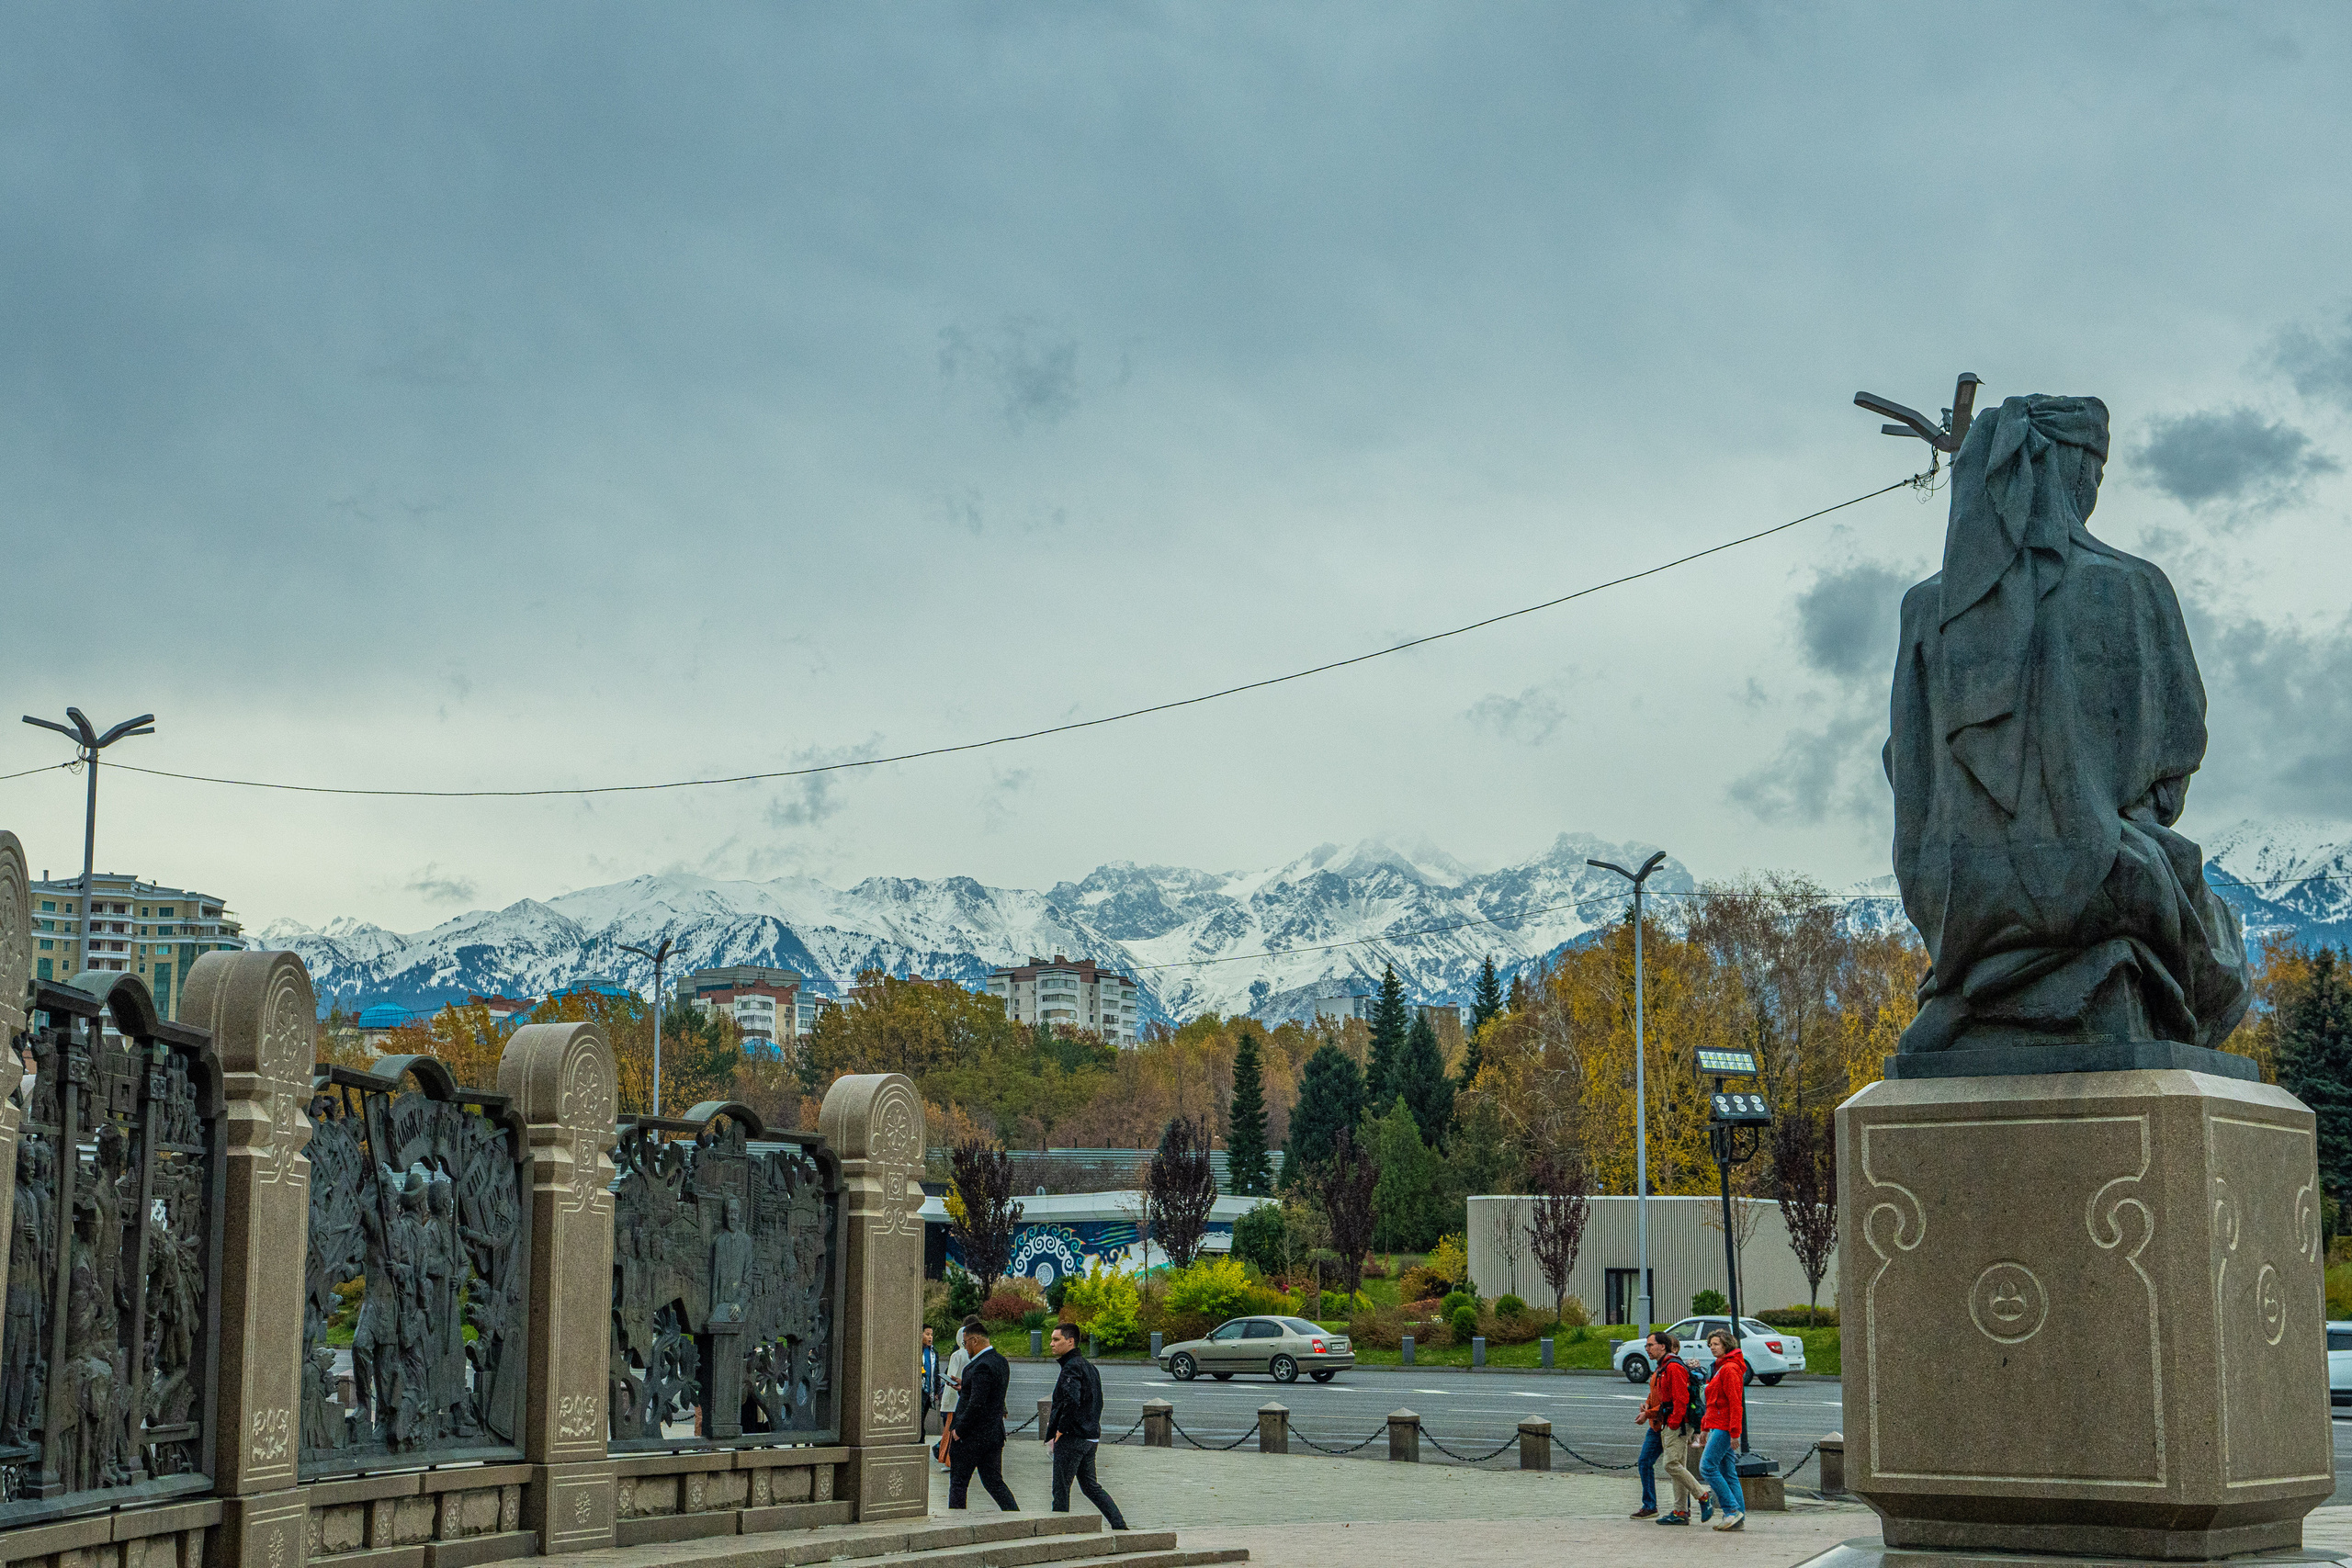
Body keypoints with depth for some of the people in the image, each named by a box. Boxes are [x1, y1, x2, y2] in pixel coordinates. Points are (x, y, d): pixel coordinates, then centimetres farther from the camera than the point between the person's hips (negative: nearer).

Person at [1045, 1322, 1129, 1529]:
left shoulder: (1072, 1367, -15)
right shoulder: (1088, 1366, 15)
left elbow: (1071, 1401, -28)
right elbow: (1097, 1403, 21)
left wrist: (1060, 1431, -18)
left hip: (1072, 1438, -10)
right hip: (1090, 1437, 10)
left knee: (1061, 1489, -1)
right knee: (1090, 1486, 15)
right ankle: (1119, 1525, 10)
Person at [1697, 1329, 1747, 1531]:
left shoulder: (1730, 1369, -13)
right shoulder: (1720, 1368, 19)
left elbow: (1735, 1403, -19)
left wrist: (1734, 1433, -22)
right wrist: (1705, 1426, 23)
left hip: (1724, 1428, -10)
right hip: (1717, 1426, 10)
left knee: (1708, 1466, -12)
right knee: (1728, 1472, 8)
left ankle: (1732, 1510, -11)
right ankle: (1738, 1517, 7)